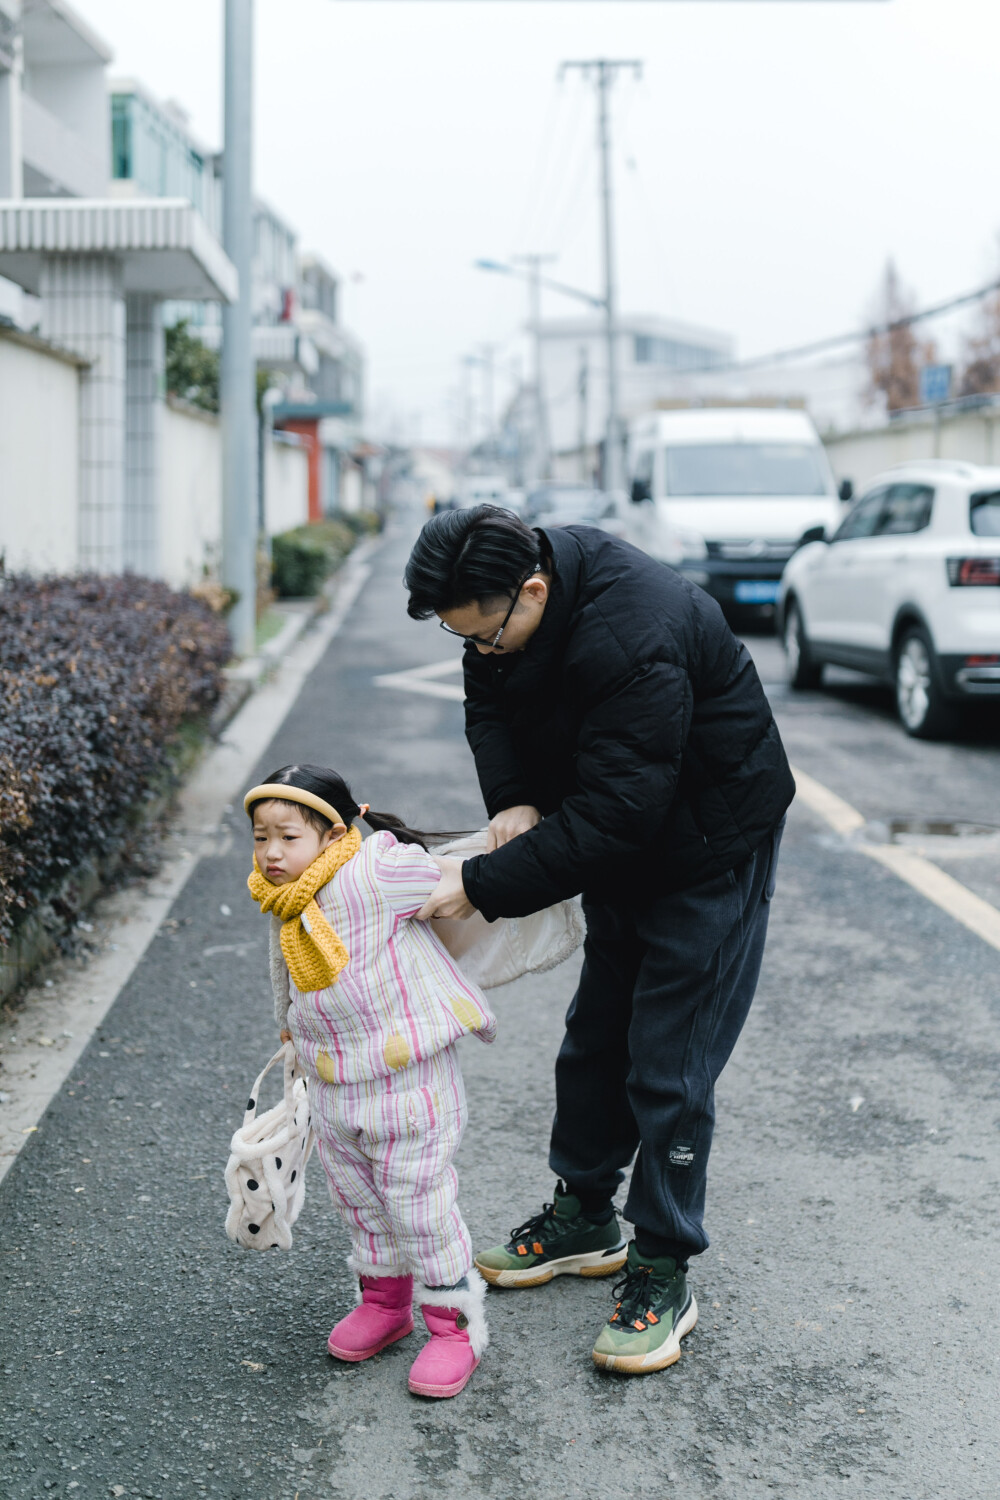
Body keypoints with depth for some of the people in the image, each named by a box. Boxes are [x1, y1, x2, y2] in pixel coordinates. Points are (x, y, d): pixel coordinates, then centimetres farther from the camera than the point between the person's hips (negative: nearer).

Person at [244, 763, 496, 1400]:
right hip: (333, 1092, 7)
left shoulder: (376, 874, -24)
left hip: (409, 1083, -7)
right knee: (359, 1203, 20)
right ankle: (386, 1298, 42)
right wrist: (296, 1039, 30)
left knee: (421, 1205, 2)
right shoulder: (283, 904, 1)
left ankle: (455, 1321, 20)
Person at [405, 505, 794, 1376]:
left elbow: (612, 817, -36)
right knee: (596, 1036, 16)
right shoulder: (515, 592, -11)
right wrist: (513, 798, -14)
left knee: (669, 1064, -6)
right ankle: (585, 1218, 33)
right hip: (627, 841, 9)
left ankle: (664, 1275, 7)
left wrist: (483, 886, -34)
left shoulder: (634, 643, -38)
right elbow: (489, 701, 5)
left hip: (710, 842, -8)